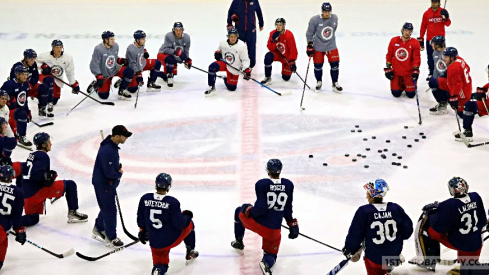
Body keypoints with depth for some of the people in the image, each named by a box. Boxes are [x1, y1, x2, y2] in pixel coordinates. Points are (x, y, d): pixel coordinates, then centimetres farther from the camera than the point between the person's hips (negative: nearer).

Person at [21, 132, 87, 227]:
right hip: (38, 191, -9)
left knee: (33, 219, 25)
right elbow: (36, 174, -24)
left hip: (27, 194, 9)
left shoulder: (32, 155, 18)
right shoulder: (43, 156, -10)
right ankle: (72, 213, 3)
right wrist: (50, 176, -11)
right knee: (70, 185, 1)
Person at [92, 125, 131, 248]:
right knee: (110, 210, 2)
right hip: (104, 184, -10)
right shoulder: (108, 150, -32)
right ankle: (111, 238, 14)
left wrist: (118, 166, 2)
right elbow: (109, 173, -30)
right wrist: (119, 173, -11)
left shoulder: (112, 144, 1)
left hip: (108, 183, 10)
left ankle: (98, 229, 39)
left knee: (106, 207, 22)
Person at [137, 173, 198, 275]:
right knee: (189, 224, 25)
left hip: (155, 243, 3)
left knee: (160, 265, 22)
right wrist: (187, 216, 5)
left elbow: (141, 219, 6)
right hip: (172, 240, -3)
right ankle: (190, 253, 35)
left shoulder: (145, 198, -6)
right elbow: (179, 224, -15)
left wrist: (142, 231, 23)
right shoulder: (173, 202, -19)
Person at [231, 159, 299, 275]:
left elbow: (261, 207, -20)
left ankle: (238, 242, 39)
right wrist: (292, 223, 18)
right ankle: (266, 262, -20)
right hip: (273, 229, 2)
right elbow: (288, 208, 7)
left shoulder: (261, 184, -14)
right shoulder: (288, 185, -1)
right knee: (271, 255, 19)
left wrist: (248, 211, -3)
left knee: (239, 211, 31)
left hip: (256, 222, -2)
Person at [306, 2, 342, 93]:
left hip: (331, 46, 2)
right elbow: (309, 33, -9)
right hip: (318, 47, -2)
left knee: (335, 64, 0)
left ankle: (335, 83, 15)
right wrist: (310, 45, -10)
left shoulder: (334, 18, -7)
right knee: (318, 65, 6)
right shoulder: (314, 20, -18)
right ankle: (319, 82, 29)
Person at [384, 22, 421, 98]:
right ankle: (401, 85, 31)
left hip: (409, 72, -1)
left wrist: (415, 70, -18)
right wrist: (388, 68, 3)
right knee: (396, 93, -2)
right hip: (396, 72, 2)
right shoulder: (394, 41, -1)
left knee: (411, 94, -5)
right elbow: (389, 55, 6)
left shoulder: (414, 43, -8)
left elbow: (416, 58, -10)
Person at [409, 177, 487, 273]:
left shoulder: (449, 205, -25)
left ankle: (426, 260, 12)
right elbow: (482, 221, 6)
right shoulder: (476, 197, -8)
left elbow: (437, 228, -17)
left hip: (456, 243, -5)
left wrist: (432, 211, -1)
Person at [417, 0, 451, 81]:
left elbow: (448, 24, -7)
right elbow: (423, 26, 6)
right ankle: (431, 73, 19)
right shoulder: (426, 13, 1)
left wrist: (445, 17, -27)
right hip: (429, 39, 1)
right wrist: (421, 38, 5)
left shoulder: (443, 12, -2)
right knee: (430, 58, 7)